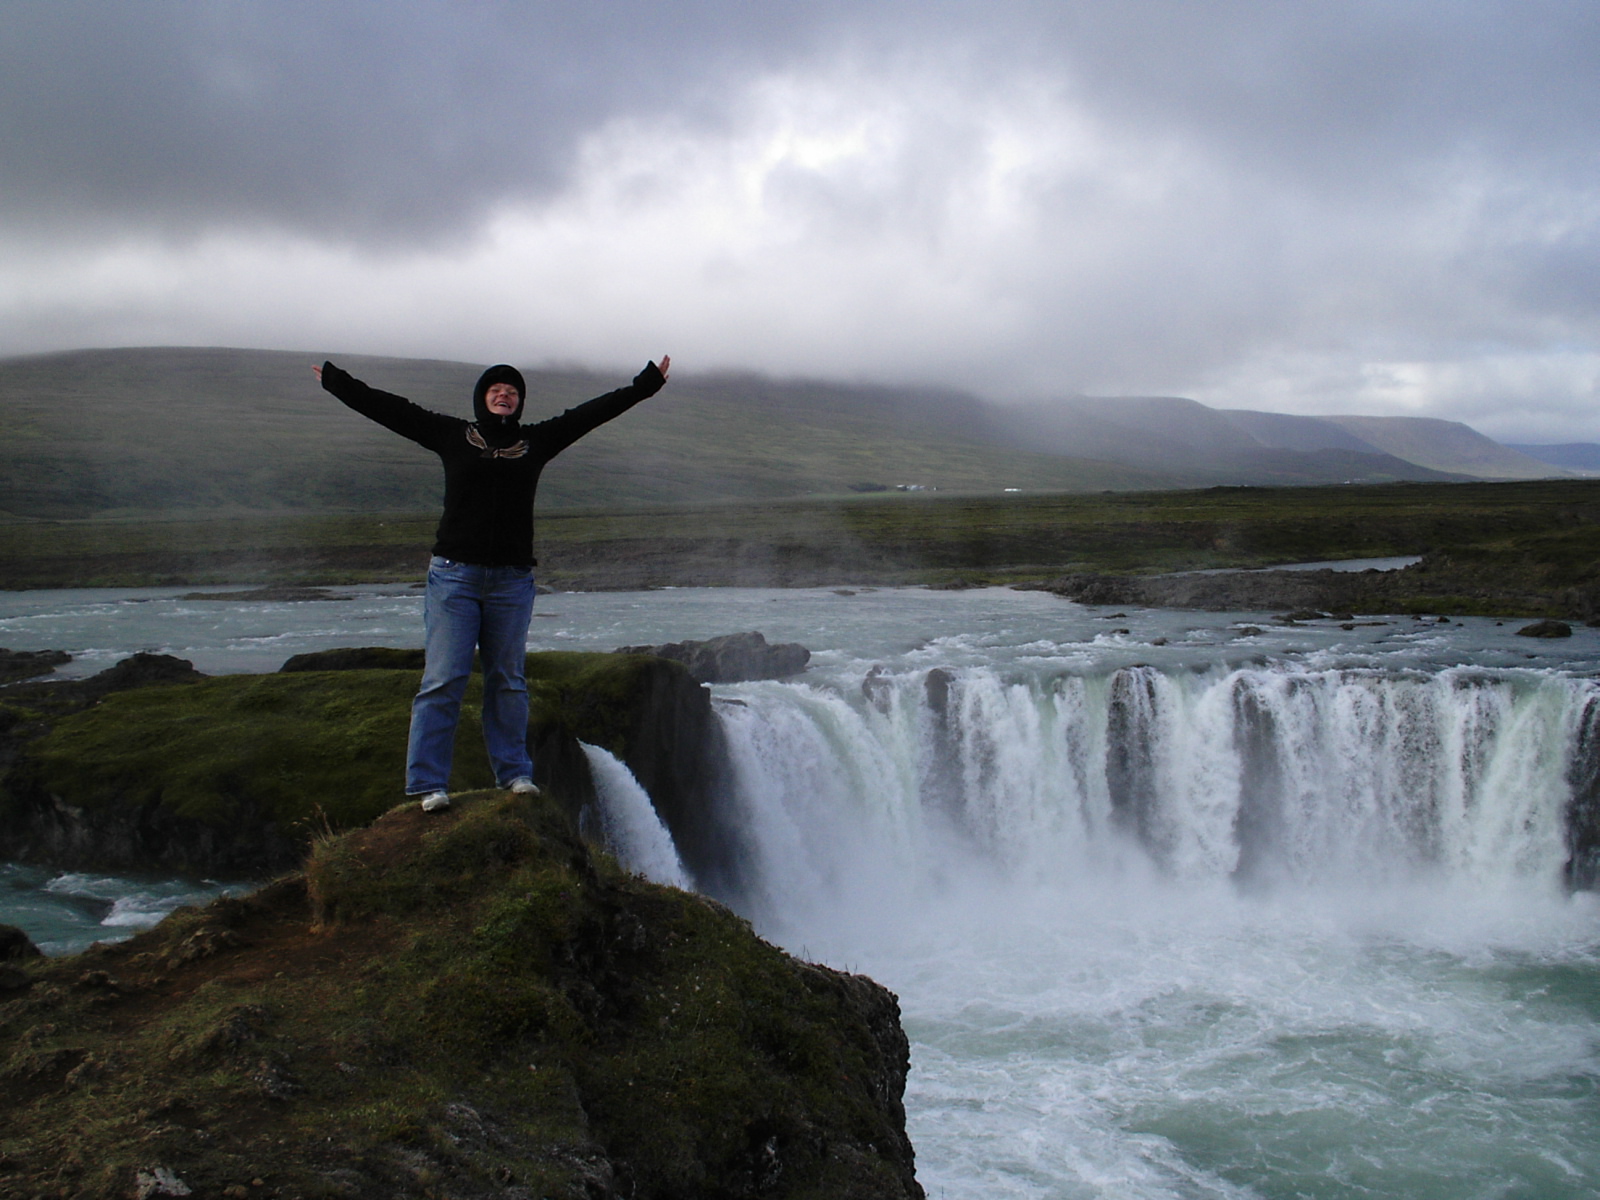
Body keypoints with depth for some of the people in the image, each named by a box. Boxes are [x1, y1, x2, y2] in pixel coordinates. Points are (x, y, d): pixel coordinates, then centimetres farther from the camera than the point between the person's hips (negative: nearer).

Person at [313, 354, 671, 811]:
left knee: (508, 679, 9)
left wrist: (648, 382, 15)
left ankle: (515, 772, 19)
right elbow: (390, 408, 8)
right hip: (454, 575, -2)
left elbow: (594, 411, 12)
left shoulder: (537, 441, 9)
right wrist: (336, 380, 9)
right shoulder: (451, 435, 6)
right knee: (443, 680, -3)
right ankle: (429, 783, 1)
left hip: (513, 580, 2)